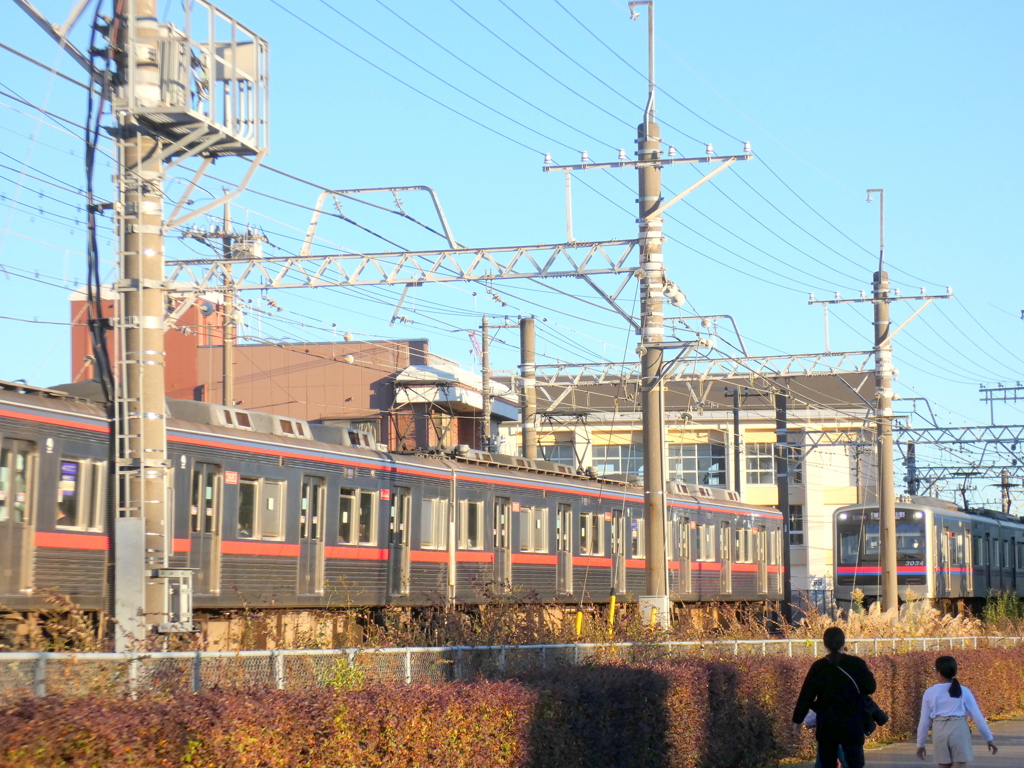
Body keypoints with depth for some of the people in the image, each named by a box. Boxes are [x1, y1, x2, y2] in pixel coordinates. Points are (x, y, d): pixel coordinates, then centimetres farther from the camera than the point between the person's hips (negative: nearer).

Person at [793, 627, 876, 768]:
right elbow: (870, 687, 0)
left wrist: (797, 718, 10)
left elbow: (806, 695, 0)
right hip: (852, 725, -1)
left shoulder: (818, 667, -2)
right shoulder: (856, 664, -6)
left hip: (826, 726, 1)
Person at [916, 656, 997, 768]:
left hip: (940, 732, 2)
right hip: (959, 731, -2)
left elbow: (924, 721, 4)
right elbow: (977, 716, 1)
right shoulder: (964, 691, 0)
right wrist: (989, 738, 10)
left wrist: (920, 744, 15)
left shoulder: (930, 693, 2)